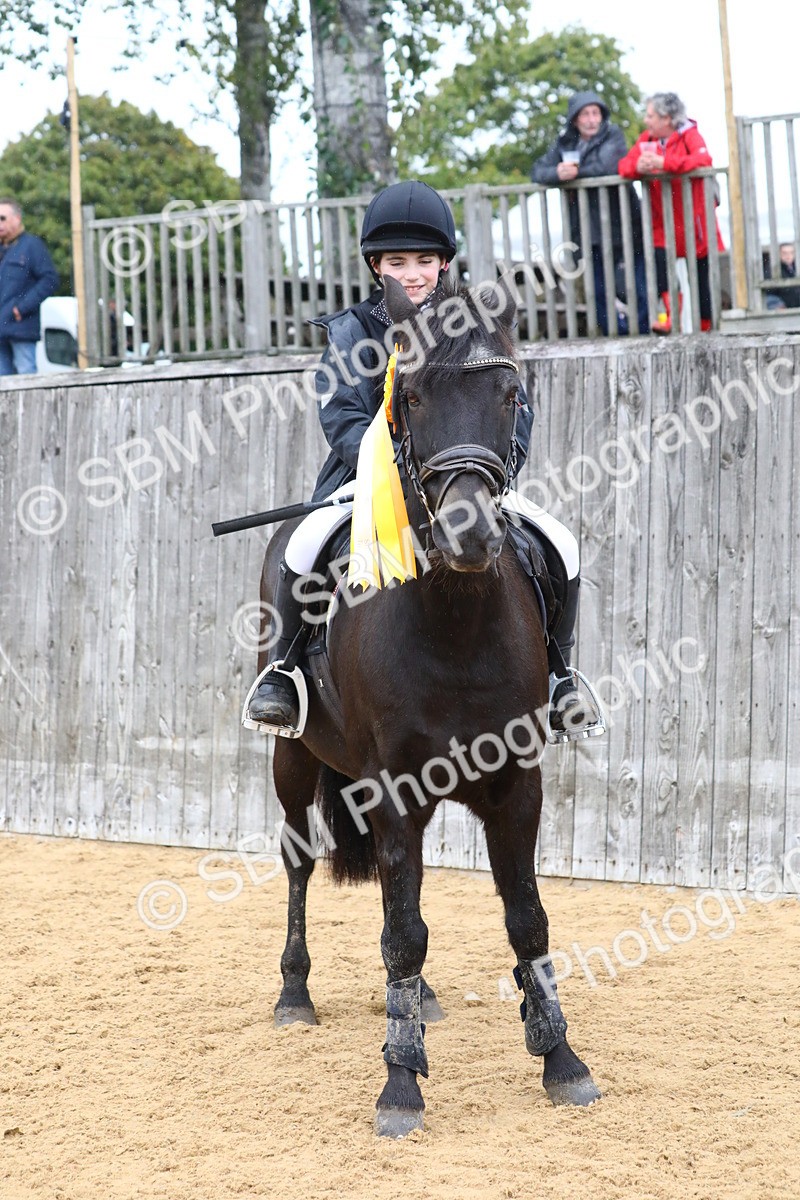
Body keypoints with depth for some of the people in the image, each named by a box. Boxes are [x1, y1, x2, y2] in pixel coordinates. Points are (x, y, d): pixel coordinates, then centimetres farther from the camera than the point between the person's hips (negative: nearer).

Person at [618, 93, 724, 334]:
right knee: (658, 259, -20)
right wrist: (637, 166, -25)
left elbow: (703, 159, -27)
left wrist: (663, 163, -33)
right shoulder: (646, 139, 5)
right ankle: (672, 317, -19)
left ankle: (705, 327, 15)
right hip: (664, 221, 3)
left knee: (701, 276, 4)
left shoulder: (689, 135, -9)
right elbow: (624, 164, -1)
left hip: (694, 220, -3)